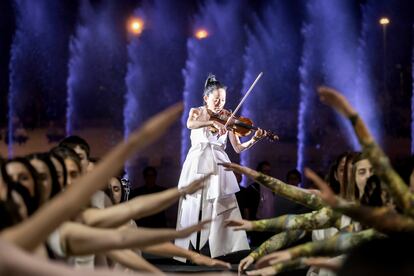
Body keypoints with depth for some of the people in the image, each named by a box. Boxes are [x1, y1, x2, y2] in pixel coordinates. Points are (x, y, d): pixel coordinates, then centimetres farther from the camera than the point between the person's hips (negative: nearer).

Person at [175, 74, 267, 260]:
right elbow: (190, 124, -20)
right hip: (198, 165, -1)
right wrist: (212, 121, -33)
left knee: (222, 208, -9)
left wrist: (254, 140, -14)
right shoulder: (197, 112, 6)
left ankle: (220, 249, -10)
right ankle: (192, 250, -1)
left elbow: (238, 148, 4)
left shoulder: (227, 119, 10)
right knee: (194, 208, -4)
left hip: (218, 167, 1)